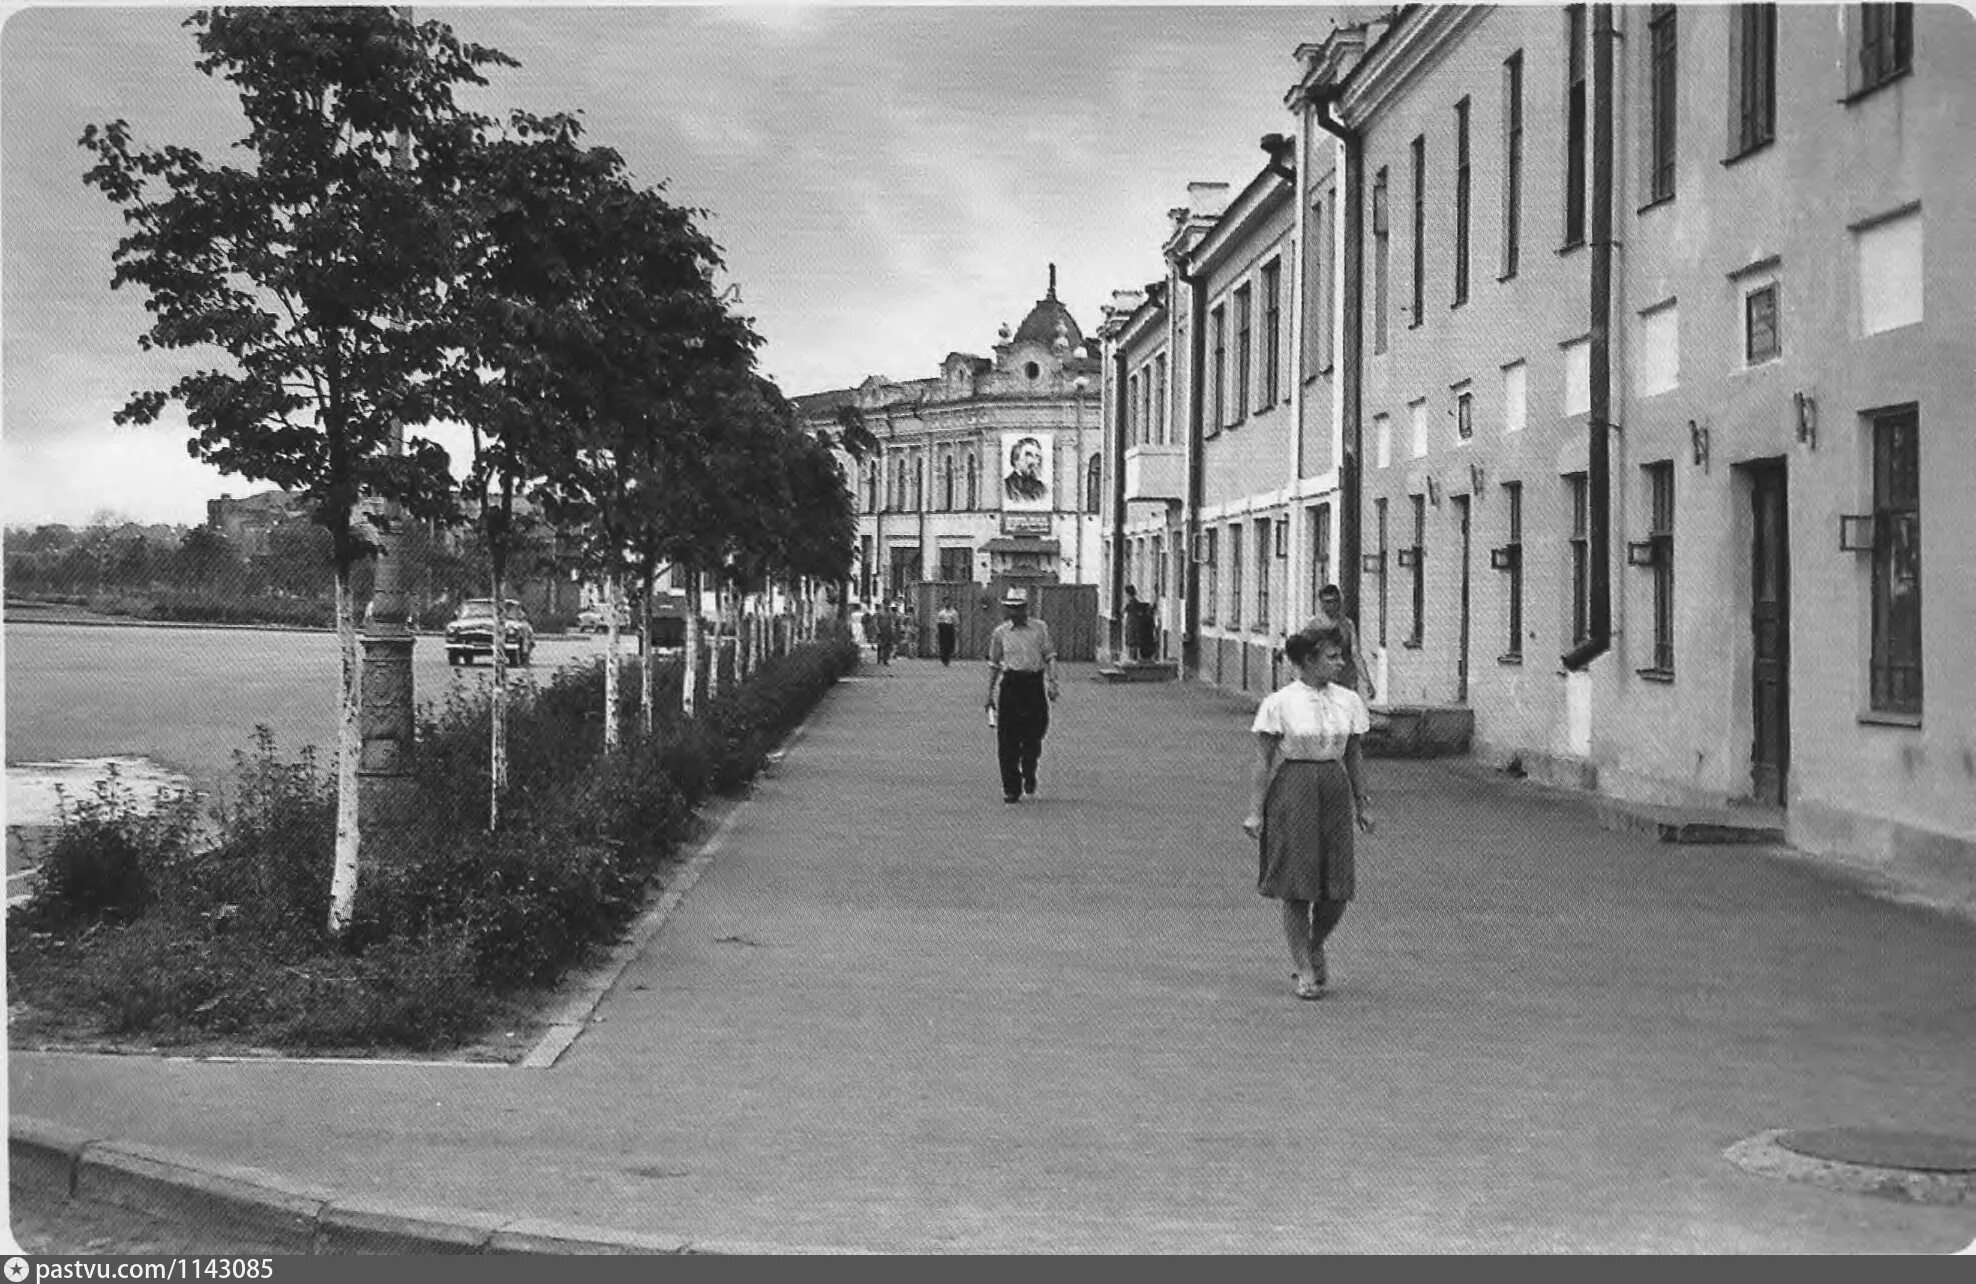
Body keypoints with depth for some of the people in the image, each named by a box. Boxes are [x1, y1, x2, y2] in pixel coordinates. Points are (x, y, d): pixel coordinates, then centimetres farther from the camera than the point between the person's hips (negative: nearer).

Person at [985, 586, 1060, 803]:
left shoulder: (1040, 628, 7)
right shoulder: (1000, 632, 8)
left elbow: (1050, 656, 4)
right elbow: (993, 664, 15)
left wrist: (1052, 682, -9)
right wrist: (990, 694, 14)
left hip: (1034, 685, 0)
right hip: (1010, 685, 0)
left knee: (1034, 734, 2)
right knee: (1007, 740, -4)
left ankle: (1029, 773, 32)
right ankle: (1011, 789, 2)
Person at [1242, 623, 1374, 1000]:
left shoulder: (1348, 701, 6)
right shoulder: (1279, 703, -7)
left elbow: (1353, 757, 14)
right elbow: (1264, 761, -5)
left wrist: (1361, 805, 13)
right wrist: (1254, 811, -8)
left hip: (1335, 792, 4)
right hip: (1292, 794, -4)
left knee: (1336, 890, 2)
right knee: (1296, 887, 1)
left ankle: (1314, 947, 31)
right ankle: (1304, 972, 14)